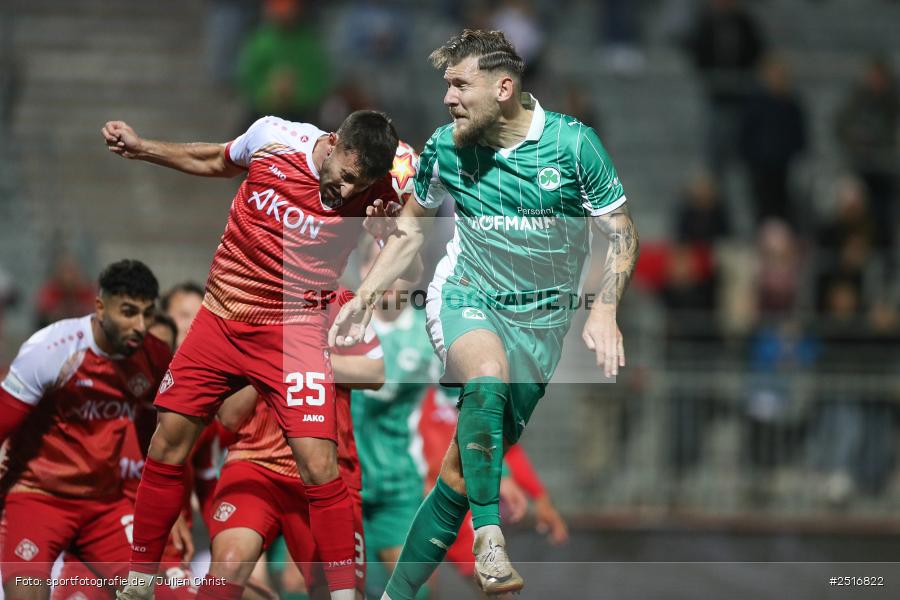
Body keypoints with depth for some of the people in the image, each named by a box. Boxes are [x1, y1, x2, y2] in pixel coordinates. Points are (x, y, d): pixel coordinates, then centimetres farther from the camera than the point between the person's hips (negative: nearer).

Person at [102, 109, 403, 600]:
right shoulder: (273, 137, -10)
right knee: (167, 444, 6)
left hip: (293, 333, -3)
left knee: (319, 466, -15)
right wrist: (140, 148, 14)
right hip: (220, 318, 3)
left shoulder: (373, 192, -15)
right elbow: (216, 163, 13)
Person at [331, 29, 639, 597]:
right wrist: (364, 298, 8)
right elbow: (410, 230, 15)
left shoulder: (572, 142, -10)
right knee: (487, 375, -36)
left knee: (461, 473, -2)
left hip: (539, 317, 0)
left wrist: (604, 310, -16)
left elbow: (623, 236, -3)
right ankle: (489, 536, -35)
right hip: (465, 297, 0)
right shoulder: (446, 147, -2)